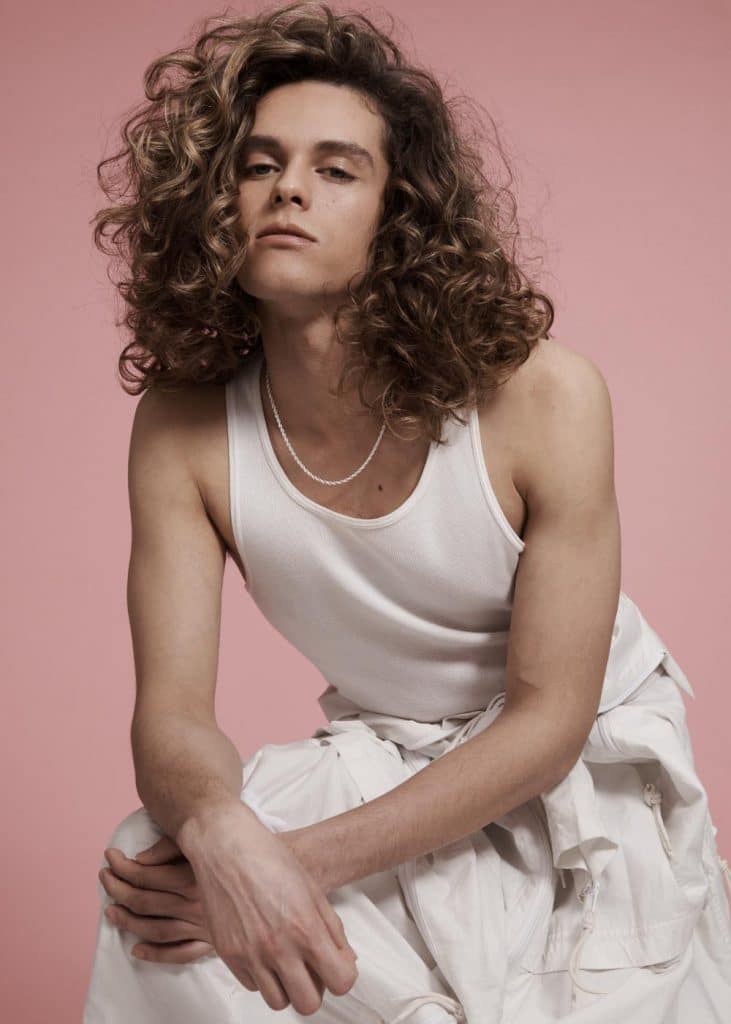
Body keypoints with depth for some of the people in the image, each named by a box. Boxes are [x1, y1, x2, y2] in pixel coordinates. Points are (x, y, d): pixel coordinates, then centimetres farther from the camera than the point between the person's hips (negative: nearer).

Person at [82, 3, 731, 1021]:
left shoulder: (544, 394, -24)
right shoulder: (184, 425, -14)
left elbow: (548, 717, -20)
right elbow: (172, 707, -16)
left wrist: (307, 860, -30)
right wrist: (222, 833, -42)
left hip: (592, 775, -1)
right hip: (383, 763, 2)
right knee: (151, 871, -25)